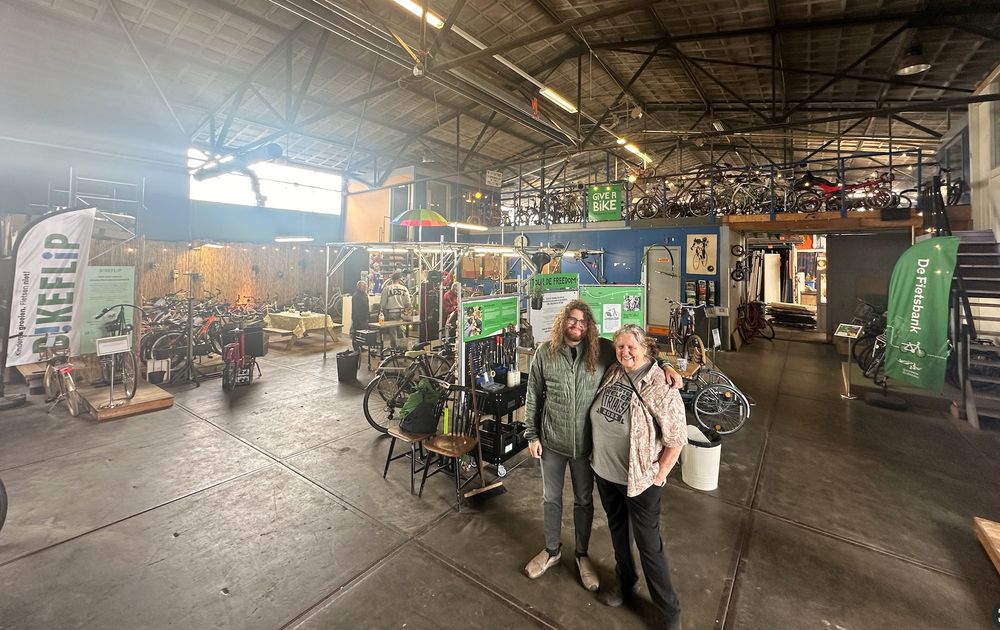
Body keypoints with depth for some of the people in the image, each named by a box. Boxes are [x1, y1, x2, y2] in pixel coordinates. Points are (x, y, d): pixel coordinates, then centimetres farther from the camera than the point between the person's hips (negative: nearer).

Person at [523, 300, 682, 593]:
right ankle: (552, 550, 44)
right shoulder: (545, 352, -10)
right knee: (551, 498, 19)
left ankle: (582, 554, 44)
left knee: (584, 500, 19)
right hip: (552, 441, 0)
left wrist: (664, 367, -19)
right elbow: (533, 397, -2)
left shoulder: (602, 350, -10)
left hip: (585, 442, 0)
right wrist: (532, 435, -1)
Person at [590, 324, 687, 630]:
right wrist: (597, 454, 11)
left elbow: (677, 438, -17)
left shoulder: (660, 388, -22)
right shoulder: (612, 374, -5)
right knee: (617, 530, 25)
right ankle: (625, 581, 50)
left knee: (649, 545, 10)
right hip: (604, 472, 6)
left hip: (639, 480, -5)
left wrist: (658, 476, -11)